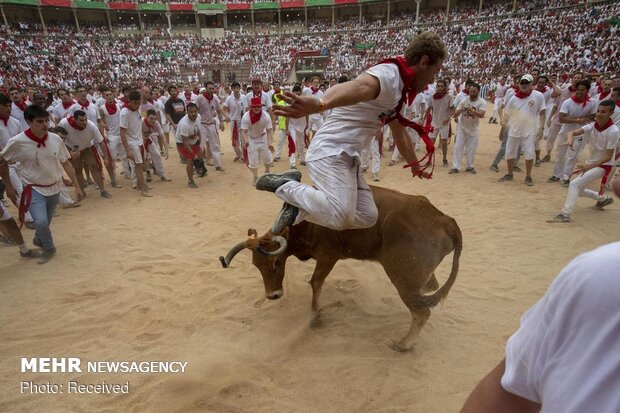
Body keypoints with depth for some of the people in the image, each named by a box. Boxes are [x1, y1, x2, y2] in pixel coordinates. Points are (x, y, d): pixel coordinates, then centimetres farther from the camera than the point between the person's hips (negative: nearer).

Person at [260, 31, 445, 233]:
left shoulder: (399, 90, 20)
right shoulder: (388, 74, -13)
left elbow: (400, 133, 32)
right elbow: (359, 87, -37)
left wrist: (415, 166, 44)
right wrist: (321, 104, -58)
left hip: (347, 159, 10)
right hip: (330, 152, -10)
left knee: (368, 216, 4)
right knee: (341, 217, -26)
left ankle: (299, 209, 6)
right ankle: (284, 186, -5)